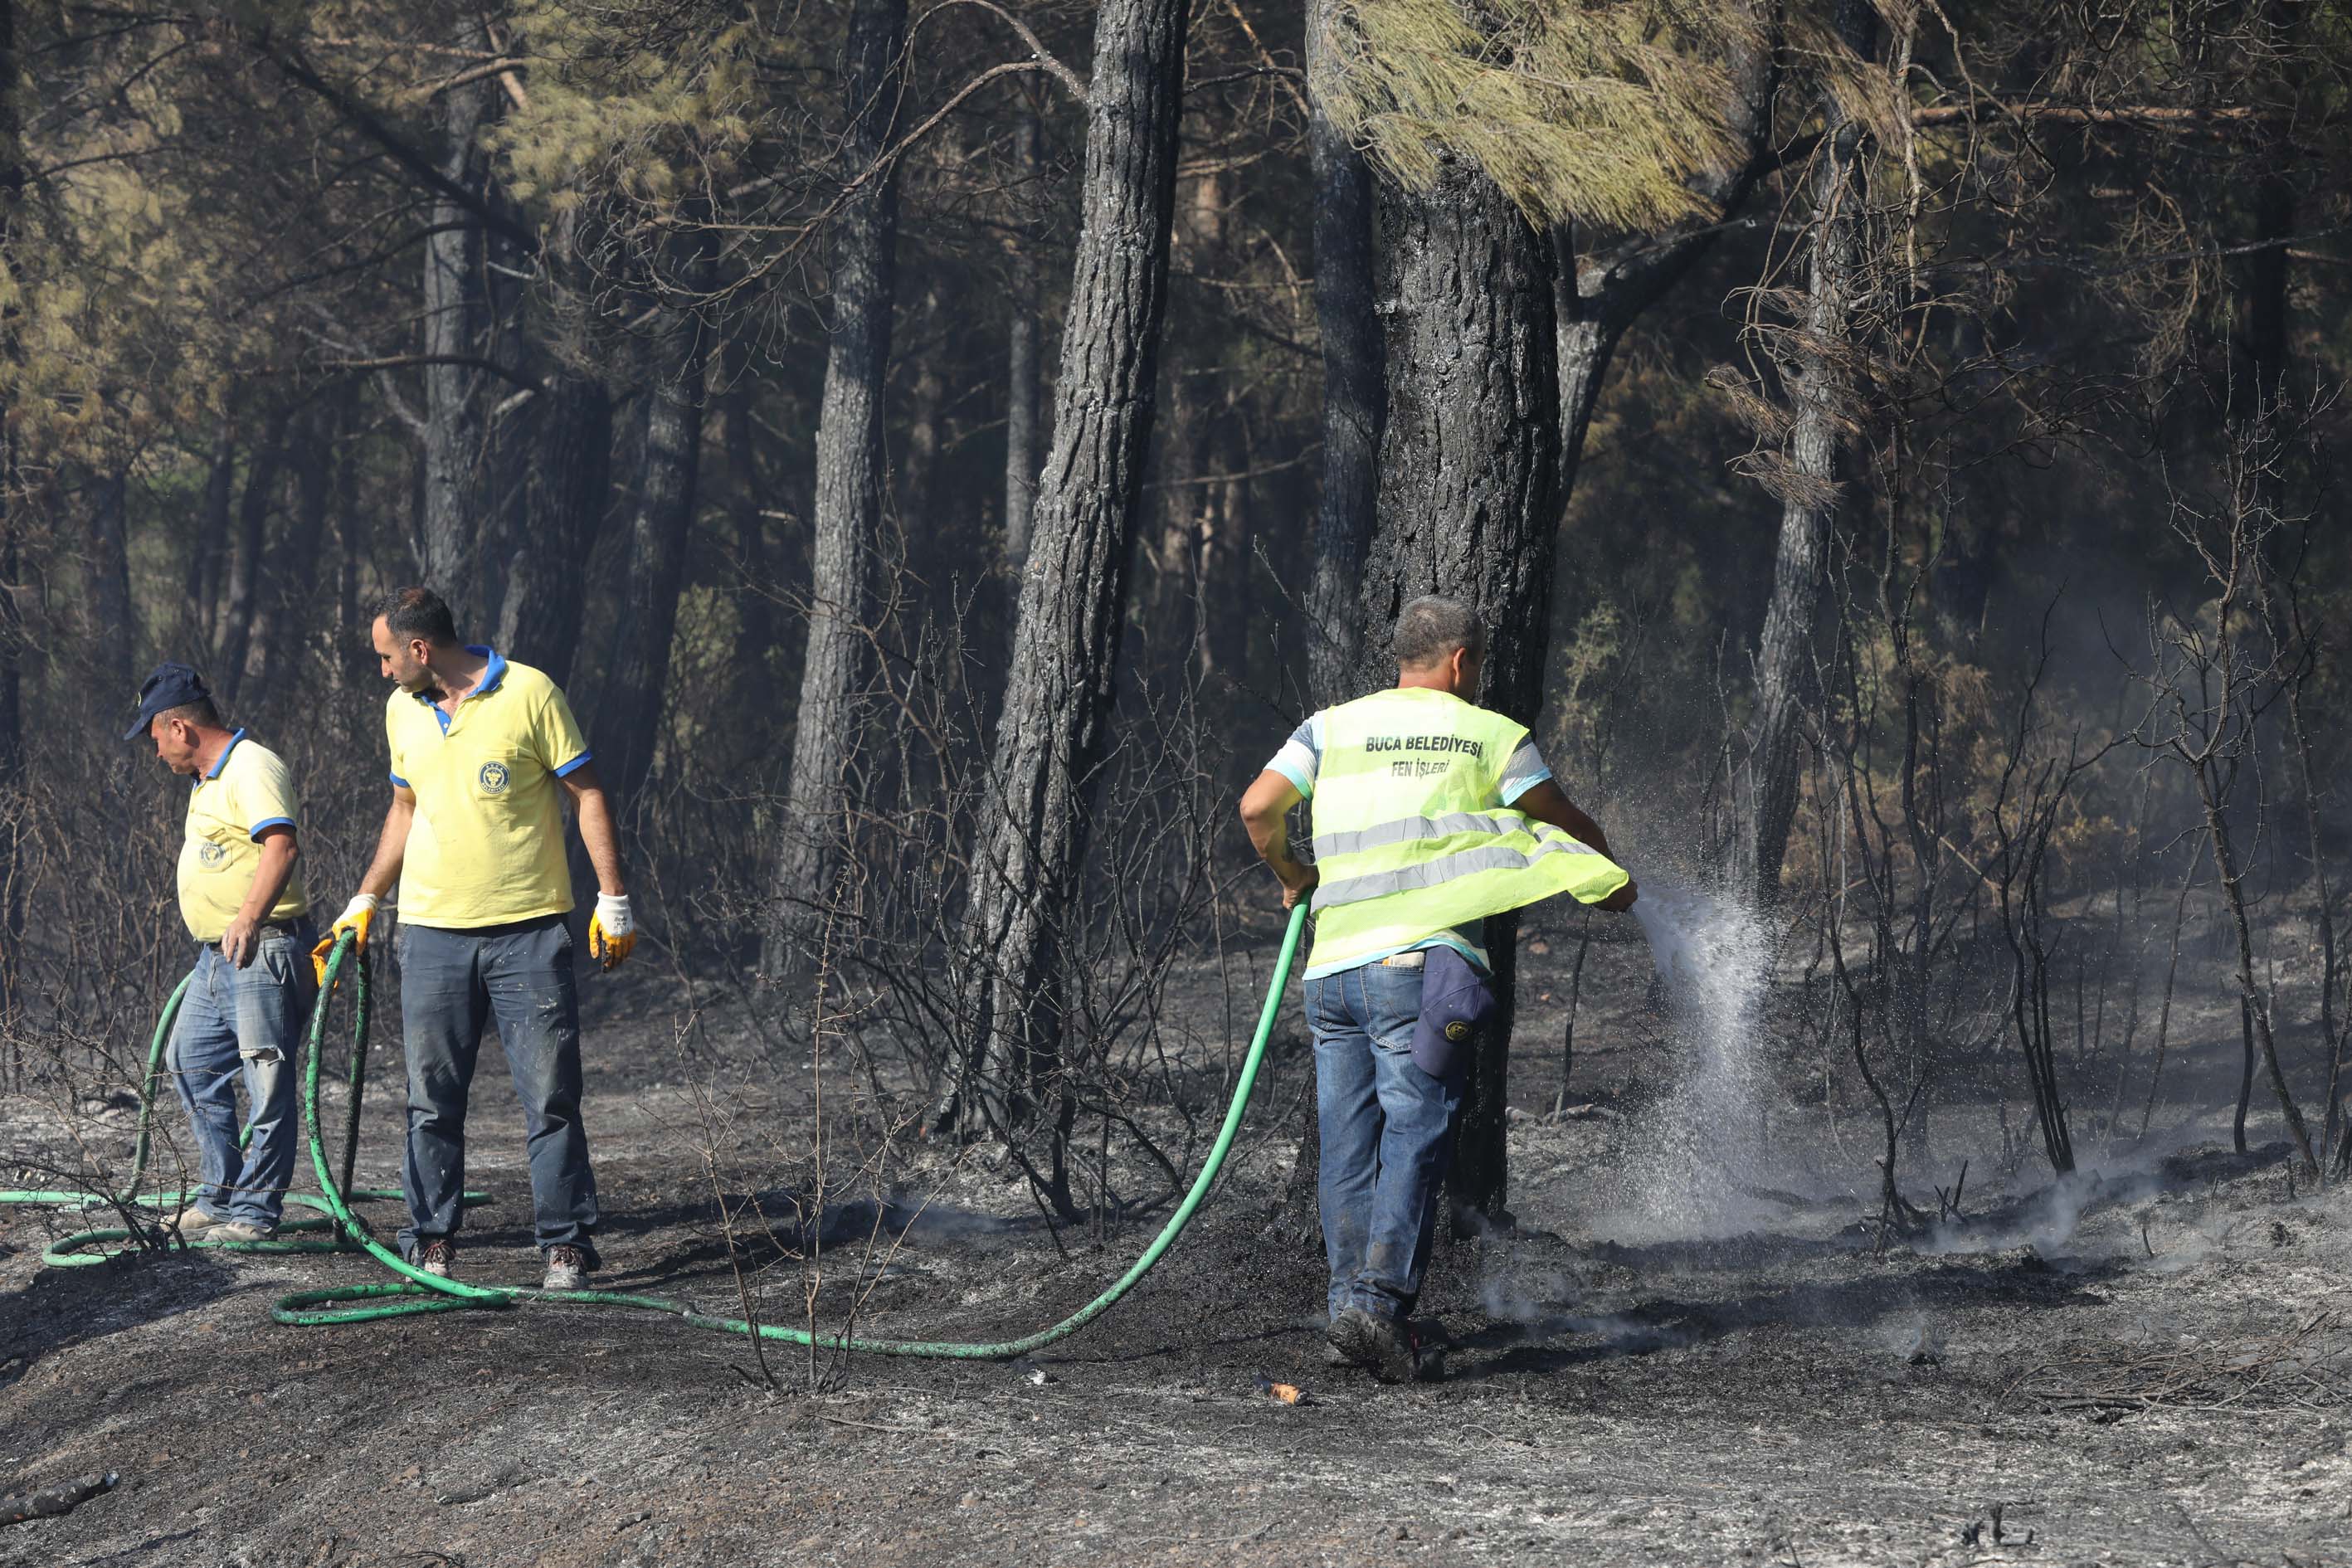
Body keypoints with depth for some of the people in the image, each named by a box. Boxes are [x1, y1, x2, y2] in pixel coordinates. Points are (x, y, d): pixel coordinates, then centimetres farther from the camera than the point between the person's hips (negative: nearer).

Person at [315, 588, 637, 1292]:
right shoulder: (402, 711, 10)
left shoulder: (529, 694, -7)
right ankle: (432, 1245, 11)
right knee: (432, 1101, 5)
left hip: (528, 929, -4)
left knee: (551, 1097, -3)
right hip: (432, 931, 4)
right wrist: (364, 903, 20)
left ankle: (566, 1245, 2)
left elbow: (587, 794, -3)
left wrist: (612, 899, -6)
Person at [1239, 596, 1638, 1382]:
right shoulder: (1493, 736, 7)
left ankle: (1353, 1300, 6)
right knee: (1416, 1135, -7)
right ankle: (1378, 1299, -21)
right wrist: (1612, 882, 36)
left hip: (1334, 963, 4)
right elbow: (1570, 825, 15)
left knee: (1349, 1147, 9)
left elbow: (1257, 807, 2)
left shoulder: (1333, 727, 12)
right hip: (1423, 960, -3)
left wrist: (1290, 873, 21)